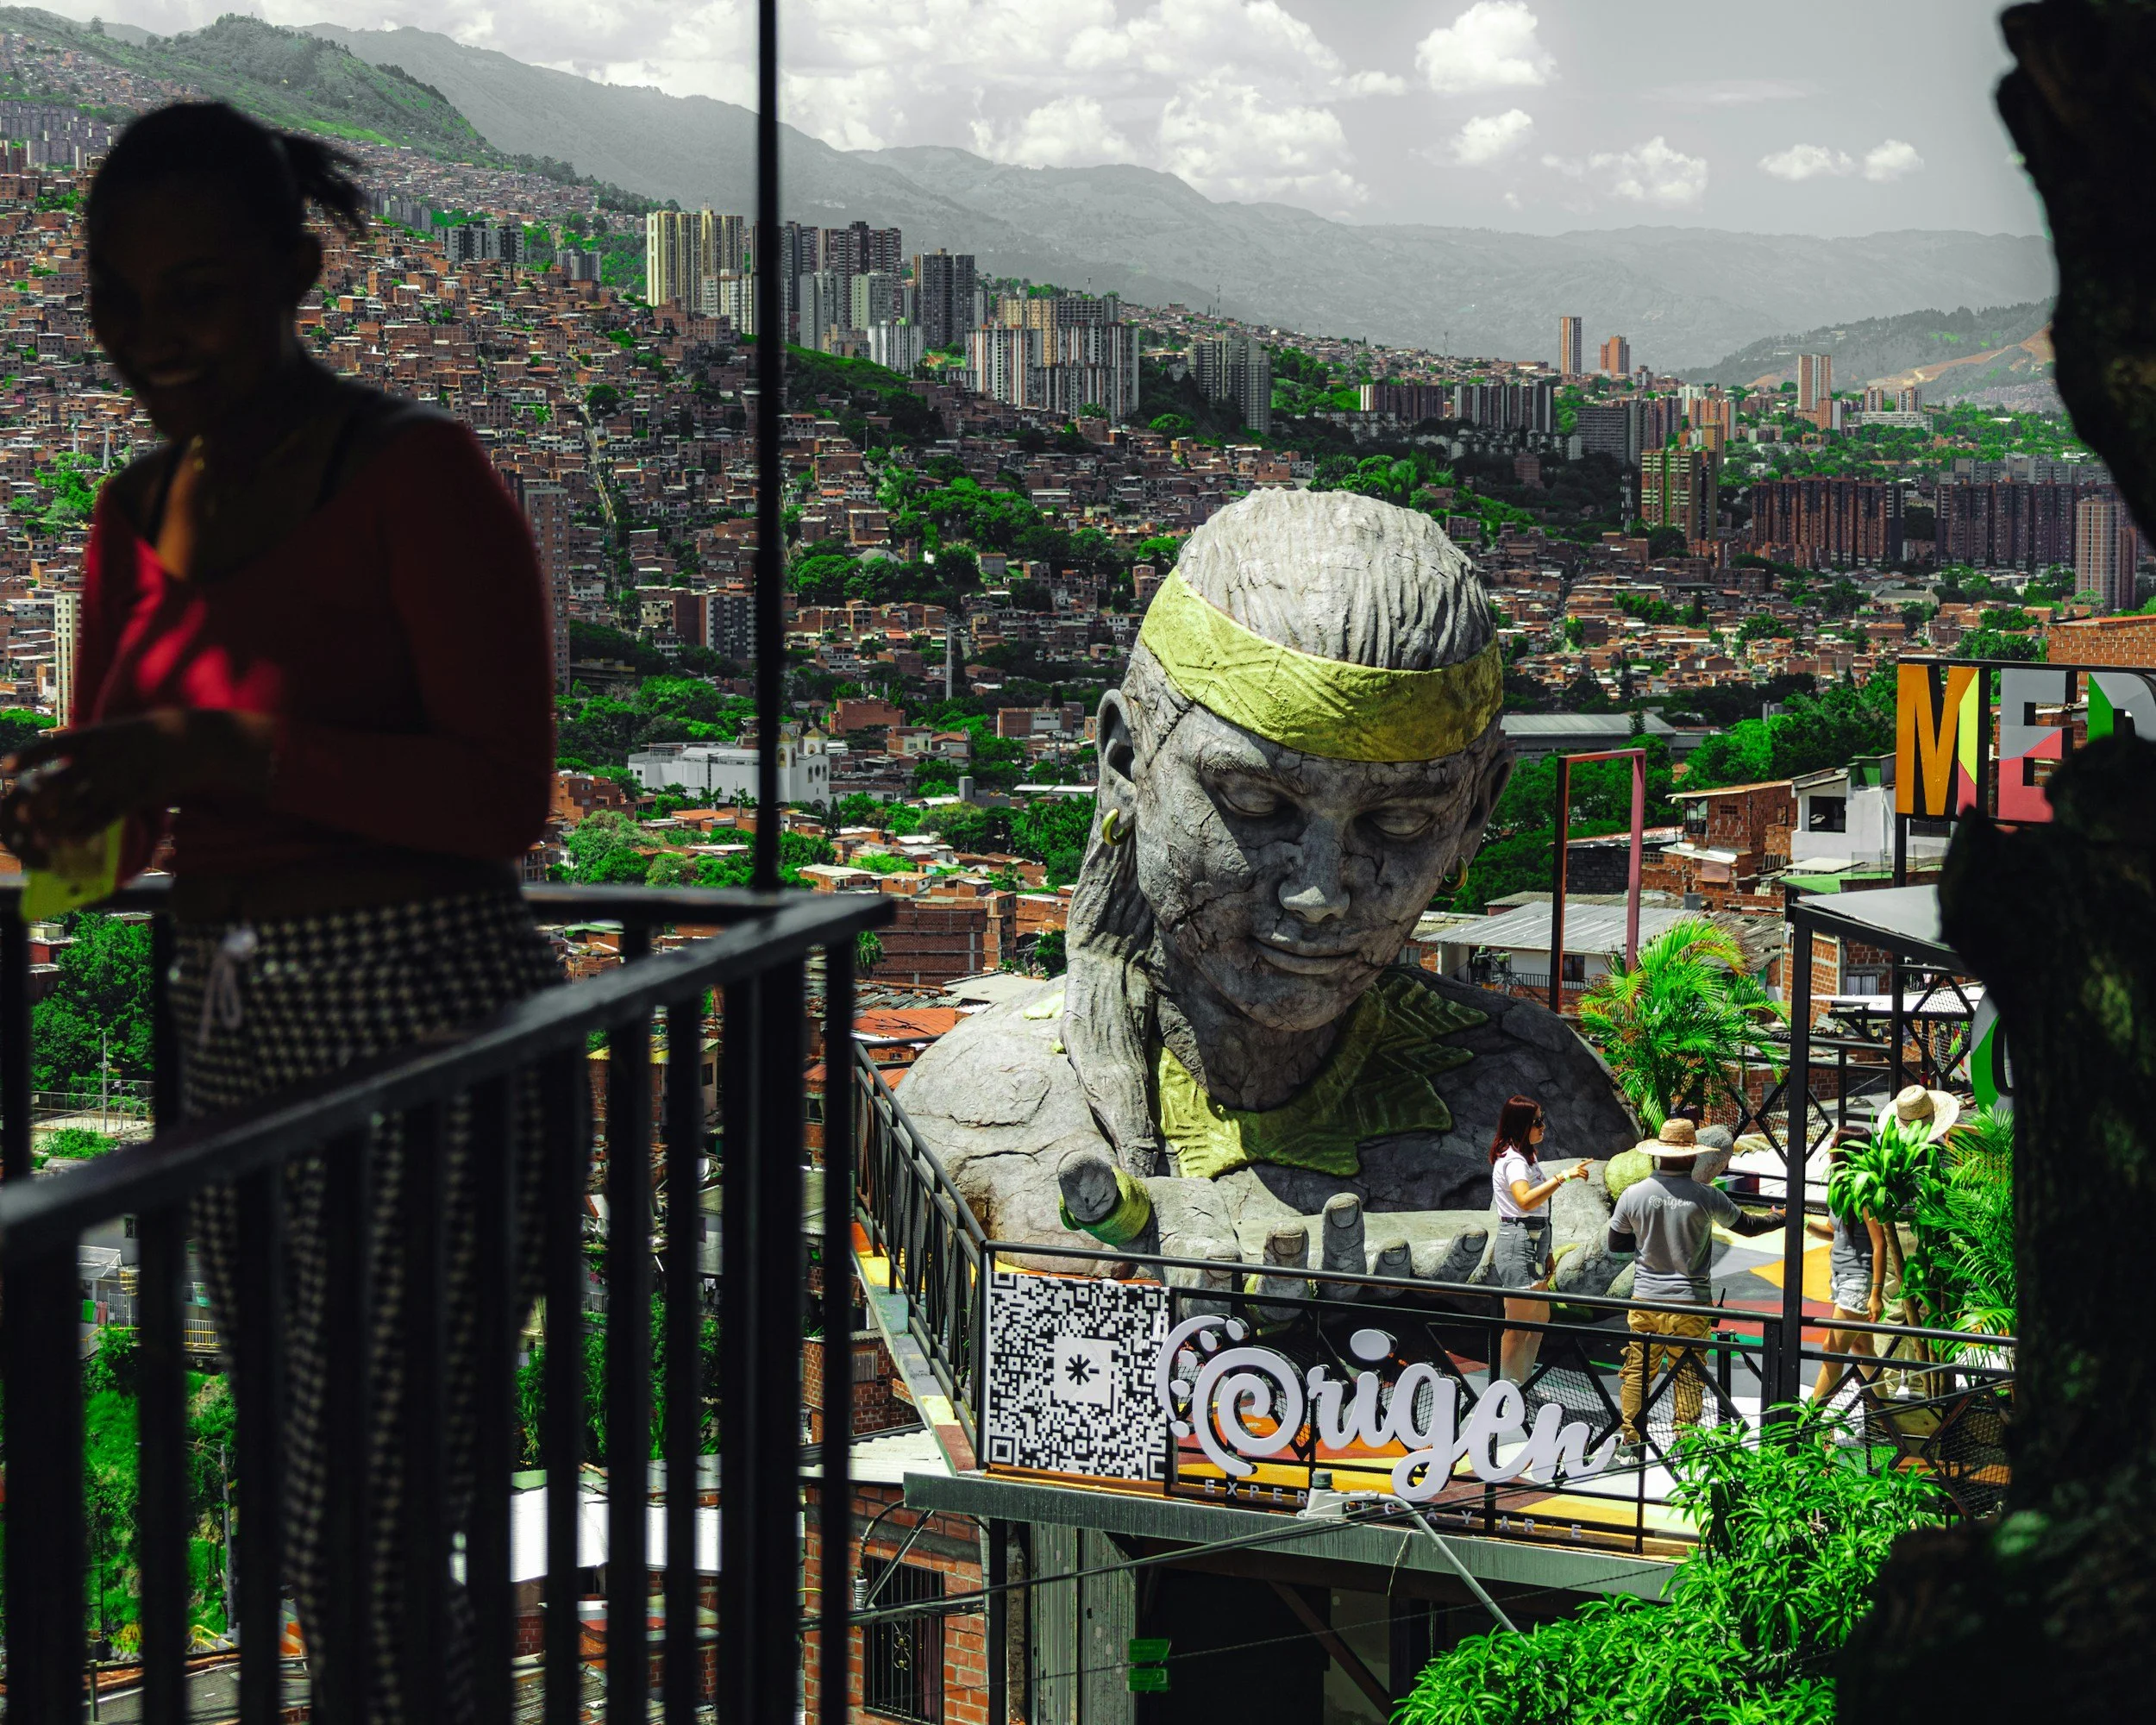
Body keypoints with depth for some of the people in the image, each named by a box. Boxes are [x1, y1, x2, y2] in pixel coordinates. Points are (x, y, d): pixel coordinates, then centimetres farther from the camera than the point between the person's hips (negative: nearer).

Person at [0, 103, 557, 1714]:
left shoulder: (420, 475, -10)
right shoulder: (141, 508, 13)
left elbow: (507, 798, -16)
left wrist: (218, 751, -22)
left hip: (419, 1017, -8)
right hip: (231, 1022, 8)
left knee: (369, 1531, -7)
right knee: (287, 1505, 17)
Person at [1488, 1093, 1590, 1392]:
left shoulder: (1526, 1156, 17)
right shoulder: (1513, 1160, -16)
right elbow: (1525, 1200, -34)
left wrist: (1544, 1251, 23)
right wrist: (1563, 1177, -37)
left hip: (1534, 1241, 11)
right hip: (1518, 1242, -11)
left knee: (1540, 1318, 18)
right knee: (1519, 1326, -6)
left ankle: (1521, 1386, 26)